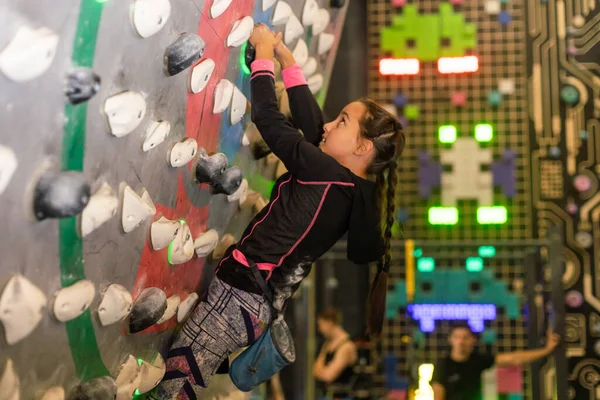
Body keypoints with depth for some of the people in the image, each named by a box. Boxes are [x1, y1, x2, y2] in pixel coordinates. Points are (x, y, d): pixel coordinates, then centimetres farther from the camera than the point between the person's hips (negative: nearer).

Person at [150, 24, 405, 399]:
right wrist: (286, 58, 17)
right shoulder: (357, 192, 6)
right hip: (267, 302, 9)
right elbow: (308, 120, 13)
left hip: (242, 294, -9)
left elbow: (268, 119, -14)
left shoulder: (328, 175, -18)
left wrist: (264, 51, 0)